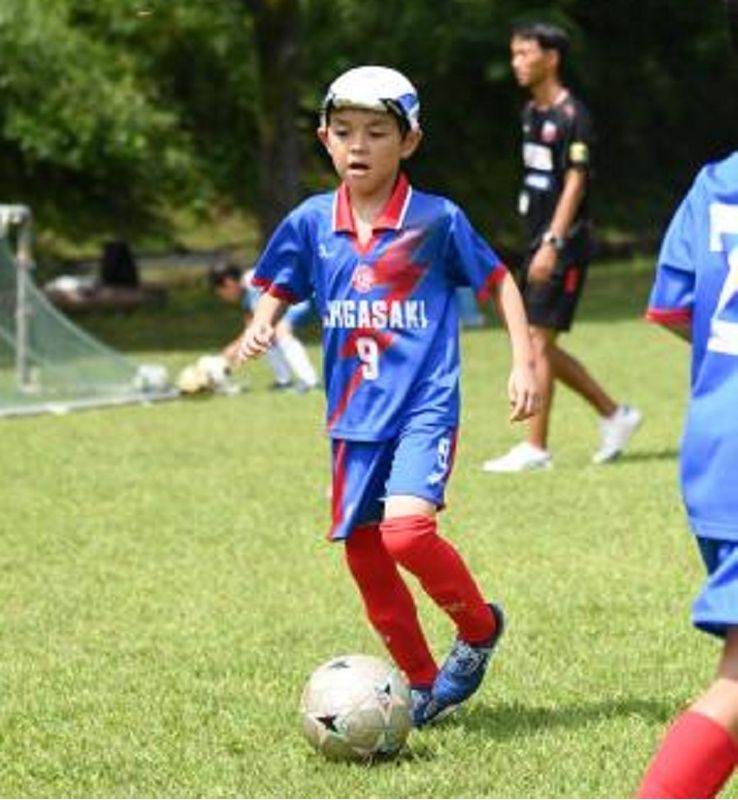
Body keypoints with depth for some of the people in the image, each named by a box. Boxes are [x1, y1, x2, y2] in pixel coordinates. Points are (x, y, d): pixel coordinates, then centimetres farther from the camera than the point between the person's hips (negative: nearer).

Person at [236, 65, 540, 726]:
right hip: (354, 415, 5)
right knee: (363, 551, 7)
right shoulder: (311, 224, 2)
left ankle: (479, 627, 4)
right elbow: (278, 289, 15)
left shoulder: (437, 220, -7)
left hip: (425, 406, -5)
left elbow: (498, 282, 5)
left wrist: (524, 361, -1)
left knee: (406, 529, -24)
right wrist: (261, 326, -7)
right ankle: (424, 684, 24)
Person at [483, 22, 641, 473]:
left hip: (564, 244, -9)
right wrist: (538, 244, 20)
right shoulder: (532, 113, 13)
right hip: (539, 241, 9)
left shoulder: (572, 116, -13)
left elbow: (574, 183, -19)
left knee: (538, 342, -9)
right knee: (540, 347, 10)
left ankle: (535, 448, -5)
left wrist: (552, 244, -26)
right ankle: (615, 415, 21)